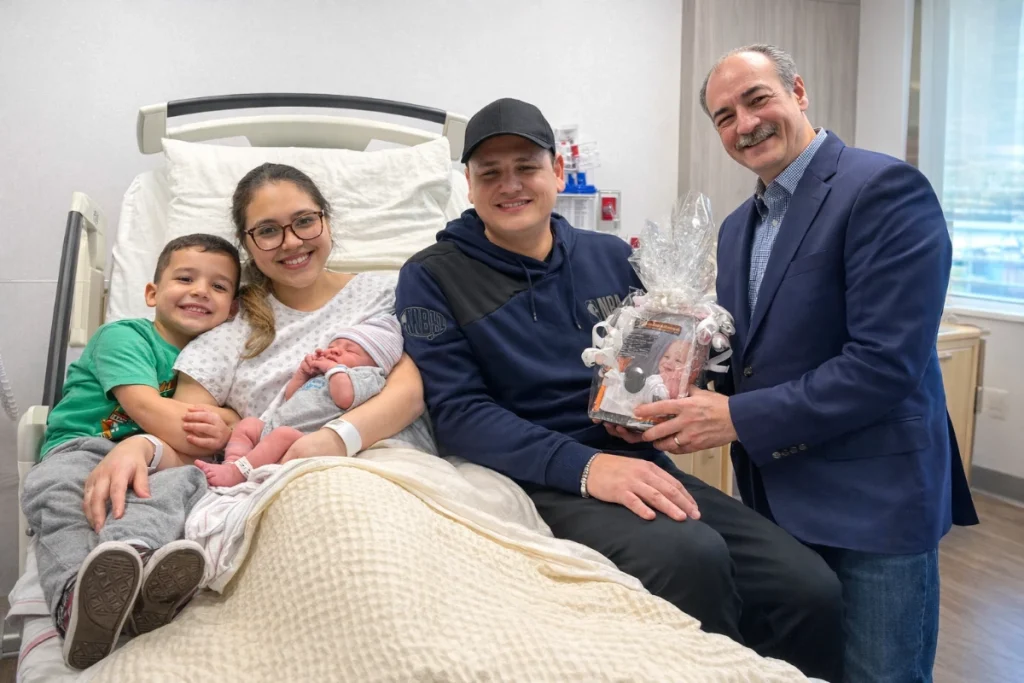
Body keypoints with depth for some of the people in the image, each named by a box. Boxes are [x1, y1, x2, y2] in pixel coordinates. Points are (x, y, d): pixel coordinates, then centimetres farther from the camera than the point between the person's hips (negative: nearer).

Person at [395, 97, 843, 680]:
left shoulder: (611, 256, 12)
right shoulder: (432, 278, 0)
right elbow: (459, 413, -9)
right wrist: (584, 465, -22)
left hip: (639, 464, 5)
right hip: (542, 481, -4)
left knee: (813, 590, -15)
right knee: (692, 556, -32)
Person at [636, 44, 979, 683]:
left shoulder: (885, 188, -14)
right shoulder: (738, 226, 12)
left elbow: (885, 361, -22)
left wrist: (739, 417, -21)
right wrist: (685, 395, -5)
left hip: (872, 503, -7)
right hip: (772, 497, 7)